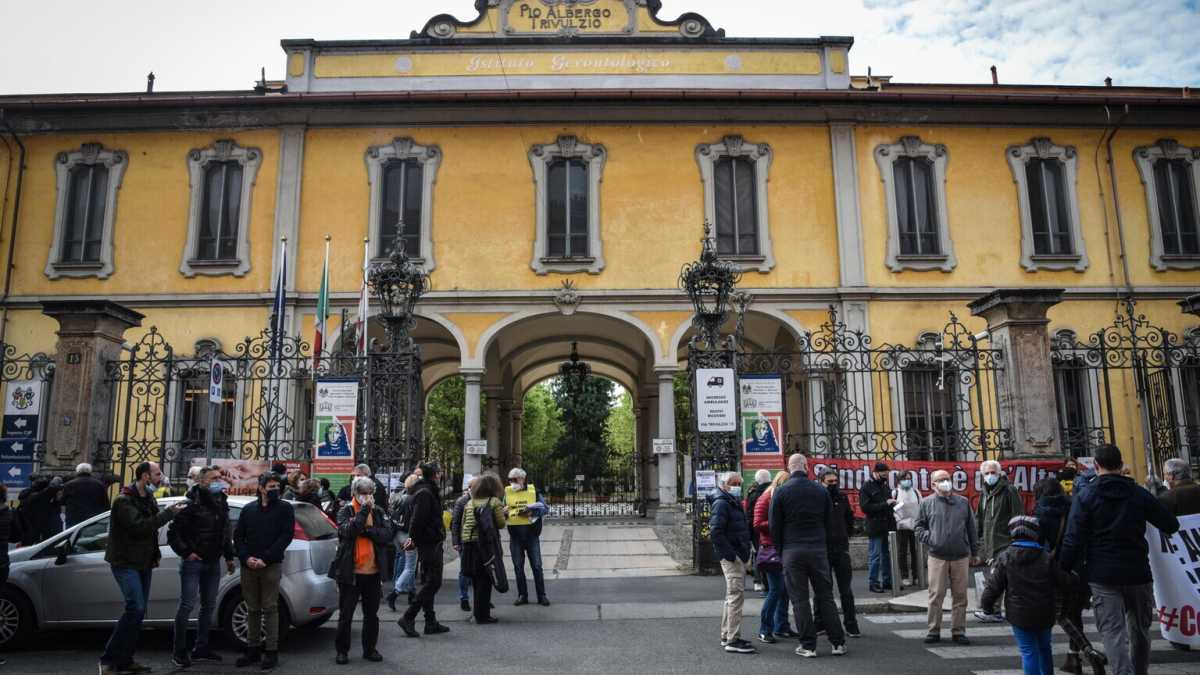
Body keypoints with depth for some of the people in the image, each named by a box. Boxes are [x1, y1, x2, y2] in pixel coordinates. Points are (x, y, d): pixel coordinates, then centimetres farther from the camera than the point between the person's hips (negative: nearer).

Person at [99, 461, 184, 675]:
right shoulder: (124, 500, -15)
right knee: (136, 608, -18)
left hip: (144, 562, 8)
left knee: (138, 611, 9)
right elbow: (139, 526, -27)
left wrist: (154, 555, 10)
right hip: (125, 562, -8)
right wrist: (169, 512, -24)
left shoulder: (149, 498, 12)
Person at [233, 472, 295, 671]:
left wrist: (266, 559, -12)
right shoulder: (248, 509, 13)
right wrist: (246, 558, -6)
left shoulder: (285, 509, 2)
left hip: (271, 565, -3)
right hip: (249, 566, 3)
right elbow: (238, 536, 11)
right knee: (252, 609, 9)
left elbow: (286, 536, -6)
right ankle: (253, 649, 19)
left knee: (270, 609, -2)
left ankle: (271, 651, 3)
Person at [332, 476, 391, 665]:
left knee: (372, 614, 13)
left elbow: (387, 534, -8)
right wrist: (364, 509, -20)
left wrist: (366, 530, -19)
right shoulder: (346, 511, -3)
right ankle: (342, 650, 21)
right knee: (346, 614, 7)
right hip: (350, 571, -3)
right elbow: (348, 531, -22)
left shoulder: (378, 512, 6)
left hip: (373, 572, 3)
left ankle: (370, 649, 26)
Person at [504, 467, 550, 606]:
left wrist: (531, 511, -16)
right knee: (518, 567, 8)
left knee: (536, 566, 2)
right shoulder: (507, 492, 4)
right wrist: (504, 513, -15)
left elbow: (545, 508, 0)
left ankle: (542, 595, 11)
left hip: (532, 535, -2)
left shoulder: (533, 490, 0)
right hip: (515, 536, 2)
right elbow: (503, 510, 8)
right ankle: (522, 595, 20)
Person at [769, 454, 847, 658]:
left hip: (792, 551, -2)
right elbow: (829, 522, 8)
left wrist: (781, 549, 9)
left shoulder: (781, 492, -5)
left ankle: (808, 645, 6)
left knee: (799, 599, 4)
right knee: (825, 596, 11)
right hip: (818, 549, 2)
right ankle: (838, 642, 13)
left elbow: (774, 526, -3)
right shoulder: (821, 491, 3)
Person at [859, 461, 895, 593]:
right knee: (875, 556, -3)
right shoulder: (866, 488, -7)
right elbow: (865, 507, -16)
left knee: (887, 556, 11)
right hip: (875, 528, -7)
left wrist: (892, 505, 7)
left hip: (888, 527, 7)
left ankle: (887, 581, 20)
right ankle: (873, 583, 5)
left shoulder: (885, 486, 15)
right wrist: (885, 504, -18)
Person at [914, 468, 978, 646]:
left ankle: (958, 631, 17)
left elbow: (972, 529, 13)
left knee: (960, 596, 7)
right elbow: (918, 526, 10)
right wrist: (928, 538, -6)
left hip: (961, 557, 2)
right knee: (936, 595, 0)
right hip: (937, 557, -2)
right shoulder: (927, 503, 3)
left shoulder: (963, 502, 9)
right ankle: (934, 631, 10)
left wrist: (975, 552, 13)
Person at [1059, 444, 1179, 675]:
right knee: (1139, 629, 18)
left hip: (1103, 576, -3)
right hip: (1138, 572, 3)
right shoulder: (1139, 493, 3)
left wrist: (1063, 570, -2)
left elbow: (1073, 540, -9)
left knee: (1112, 630, -4)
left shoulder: (1086, 496, -4)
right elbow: (1171, 525, 7)